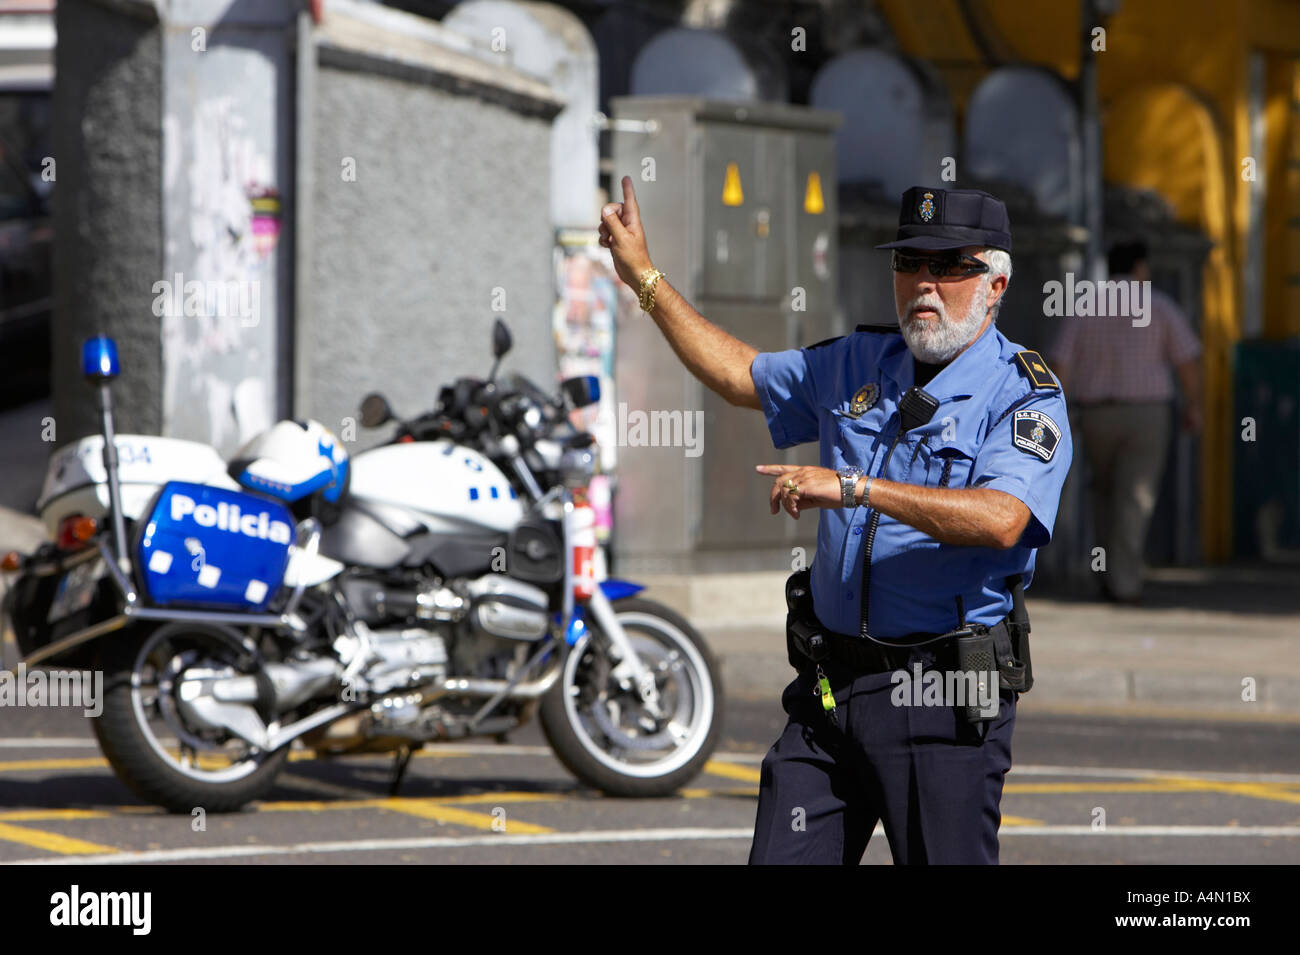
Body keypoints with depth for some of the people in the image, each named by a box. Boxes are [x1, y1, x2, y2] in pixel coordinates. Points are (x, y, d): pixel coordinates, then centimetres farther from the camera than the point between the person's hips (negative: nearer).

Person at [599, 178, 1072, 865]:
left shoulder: (1025, 397, -7)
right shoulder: (858, 364, 14)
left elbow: (1001, 520, -24)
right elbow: (738, 374, 29)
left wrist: (855, 487, -29)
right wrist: (644, 277, 27)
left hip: (943, 701, -6)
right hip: (827, 684, 6)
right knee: (781, 860, 2)